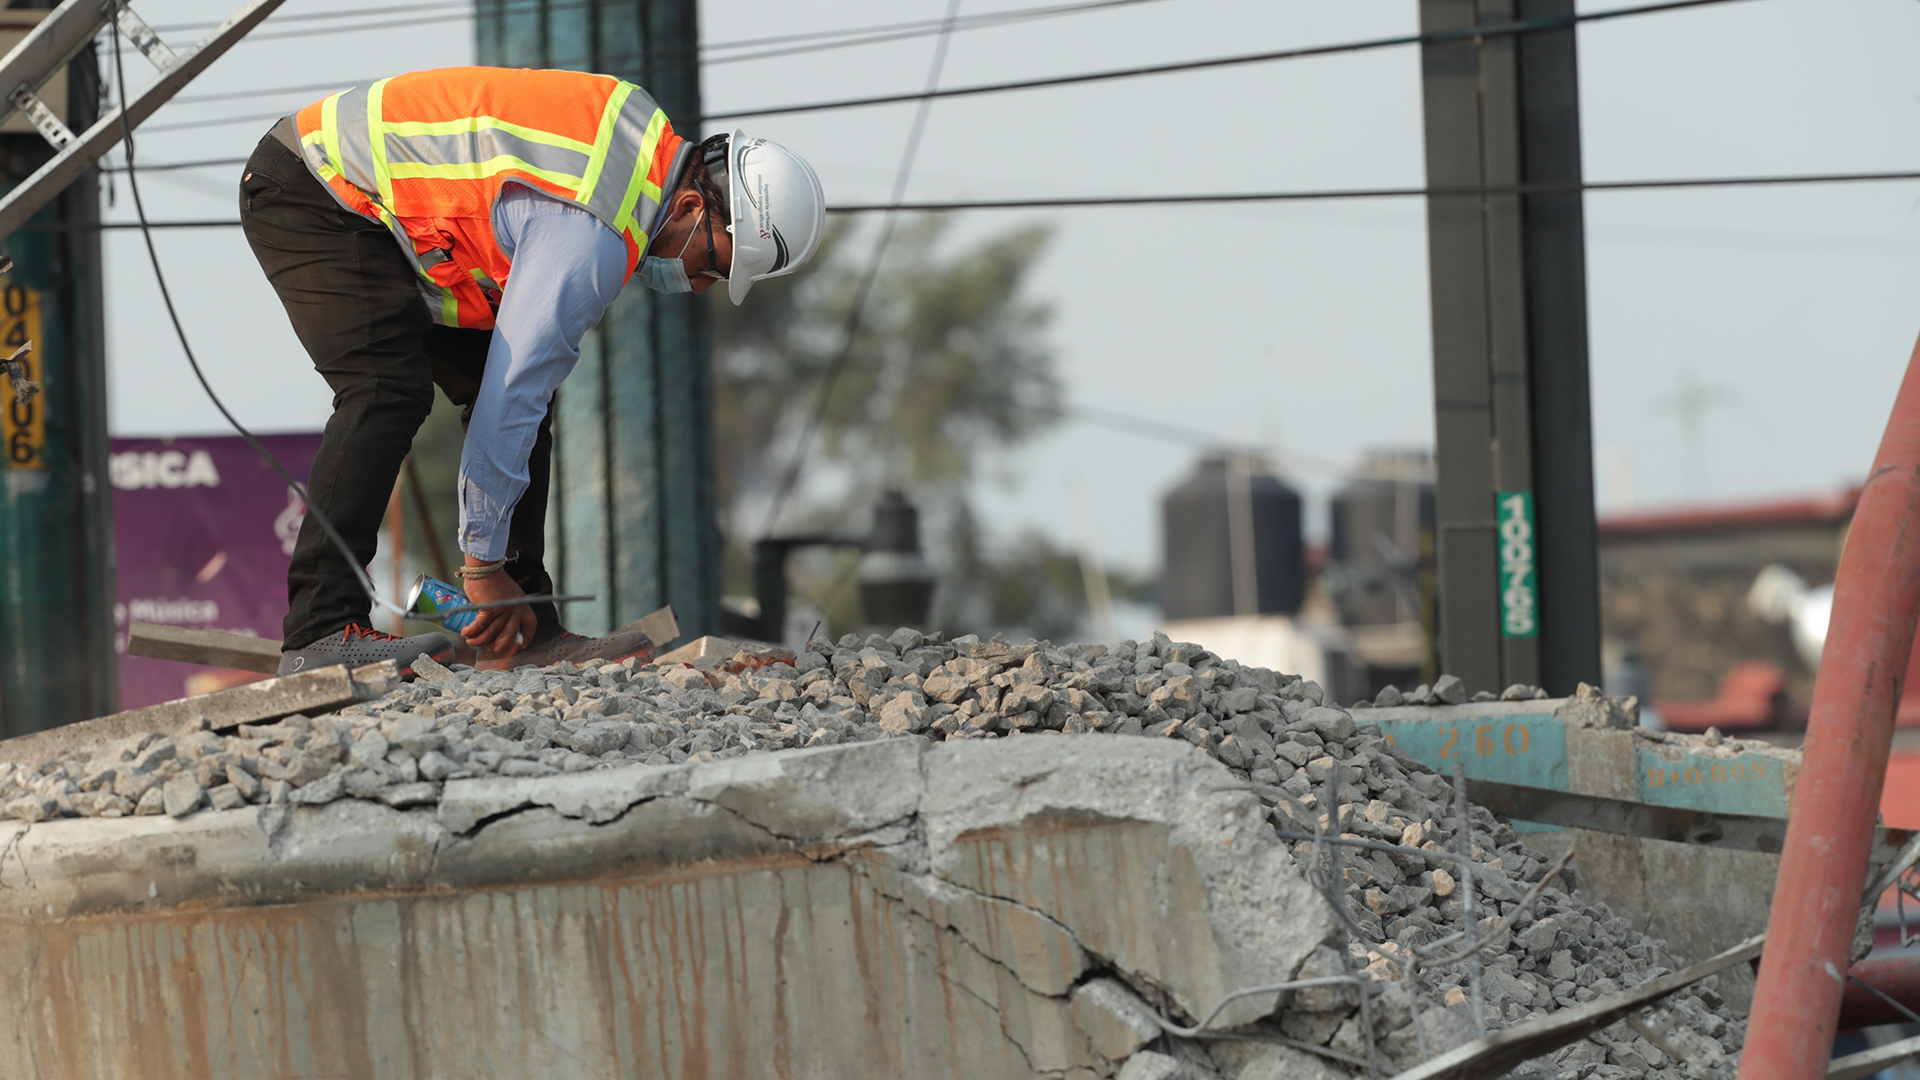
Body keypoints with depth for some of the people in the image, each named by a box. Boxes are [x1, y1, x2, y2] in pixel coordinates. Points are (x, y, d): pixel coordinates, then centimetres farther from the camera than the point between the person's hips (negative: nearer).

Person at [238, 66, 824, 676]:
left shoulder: (650, 140, 0)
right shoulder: (594, 237, -29)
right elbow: (508, 402, -27)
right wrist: (484, 564, -21)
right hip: (310, 197, -10)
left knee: (526, 386, 4)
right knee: (390, 388, -28)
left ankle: (529, 627, 3)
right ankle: (321, 631, -33)